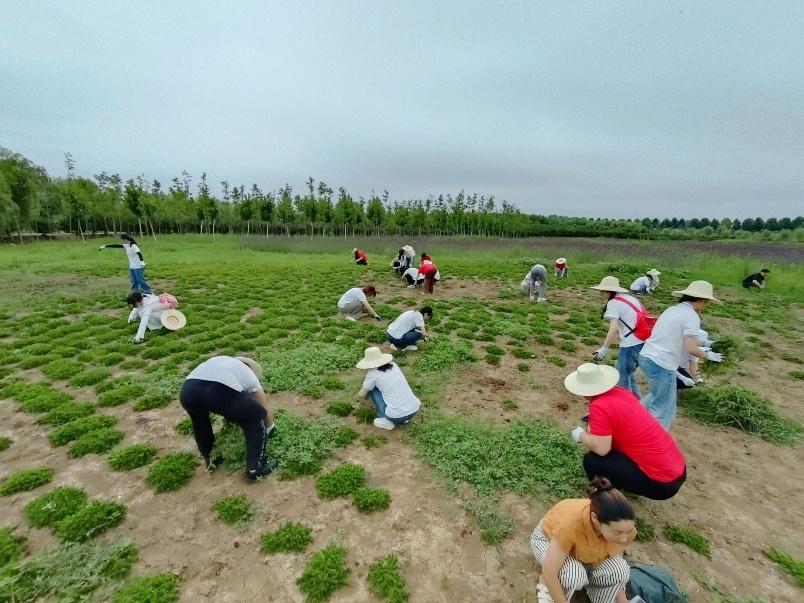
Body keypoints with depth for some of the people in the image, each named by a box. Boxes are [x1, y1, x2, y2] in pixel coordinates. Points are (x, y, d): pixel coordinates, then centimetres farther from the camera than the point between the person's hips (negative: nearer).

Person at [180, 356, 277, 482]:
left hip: (188, 390, 6)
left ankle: (209, 459, 54)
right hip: (222, 392, -5)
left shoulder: (219, 361, 41)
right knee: (257, 418, 19)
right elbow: (266, 410, 34)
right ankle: (255, 468, 24)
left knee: (199, 420, 39)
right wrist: (270, 428, 54)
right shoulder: (251, 377, 28)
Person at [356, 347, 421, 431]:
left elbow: (361, 394, 11)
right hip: (415, 410, 6)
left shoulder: (372, 373, -5)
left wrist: (359, 396, 36)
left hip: (397, 416, -6)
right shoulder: (393, 365, 10)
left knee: (372, 388, 12)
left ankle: (387, 421, 12)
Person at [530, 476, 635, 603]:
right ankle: (545, 584, -2)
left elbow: (616, 567, -7)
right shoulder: (570, 523, -42)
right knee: (575, 574, -31)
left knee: (620, 571, -21)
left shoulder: (623, 526, -28)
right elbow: (549, 573, -33)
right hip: (548, 539, -4)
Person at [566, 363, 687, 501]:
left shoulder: (599, 406, -22)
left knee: (592, 460, -9)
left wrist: (581, 435, -5)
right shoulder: (621, 391, 2)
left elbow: (601, 449, -23)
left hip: (662, 483, -8)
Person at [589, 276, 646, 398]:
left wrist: (604, 349, -16)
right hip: (643, 342, 9)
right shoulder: (629, 298, 16)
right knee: (626, 373, 23)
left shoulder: (613, 302, -8)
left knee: (622, 378, 5)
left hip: (632, 345, -9)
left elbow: (614, 329, -18)